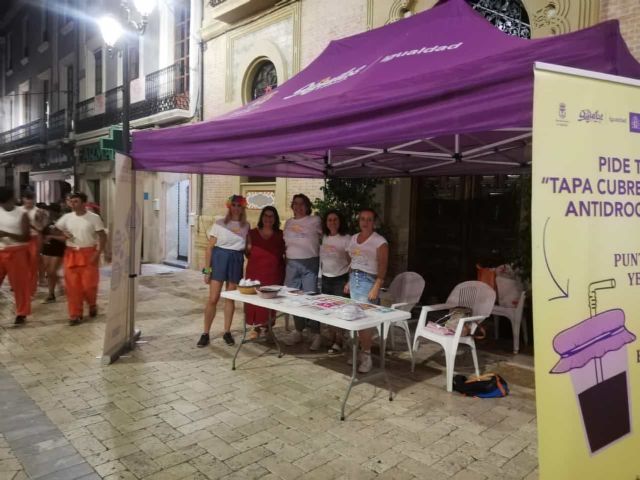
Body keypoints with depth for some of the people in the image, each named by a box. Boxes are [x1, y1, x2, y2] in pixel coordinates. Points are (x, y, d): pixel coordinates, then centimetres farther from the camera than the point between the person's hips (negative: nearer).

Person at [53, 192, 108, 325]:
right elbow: (55, 231, 11)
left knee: (89, 284, -3)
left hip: (89, 253, -3)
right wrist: (61, 236, -11)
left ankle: (92, 305, 27)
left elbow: (103, 236, -7)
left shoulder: (93, 218, -6)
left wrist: (98, 253, -16)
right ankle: (75, 314, 12)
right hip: (71, 253, 3)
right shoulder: (66, 217, 5)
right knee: (72, 285, 2)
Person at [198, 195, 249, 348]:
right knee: (213, 299, -4)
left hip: (236, 261, 3)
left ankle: (227, 332, 20)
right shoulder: (219, 224, -4)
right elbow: (210, 247, -3)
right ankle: (205, 333, 8)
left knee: (231, 298, 9)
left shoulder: (246, 226, 6)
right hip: (220, 259, -3)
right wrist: (207, 270, -7)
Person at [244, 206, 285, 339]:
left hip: (274, 273, 0)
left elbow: (285, 254, 8)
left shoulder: (280, 235, 4)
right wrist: (248, 247, -9)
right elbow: (248, 254, 11)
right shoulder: (252, 233, 5)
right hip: (255, 272, 1)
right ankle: (256, 328, 14)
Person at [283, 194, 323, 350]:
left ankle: (316, 334, 2)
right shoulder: (288, 222, 14)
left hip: (310, 263, -5)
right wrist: (287, 256, 15)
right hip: (292, 264, 5)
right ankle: (298, 331, 19)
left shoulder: (315, 220, 0)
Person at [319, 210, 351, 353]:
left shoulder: (346, 239, -8)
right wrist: (319, 277, 10)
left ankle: (338, 341, 5)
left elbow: (352, 261, -8)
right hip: (325, 278, 5)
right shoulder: (323, 238, 6)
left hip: (340, 278, -5)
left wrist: (350, 280, -14)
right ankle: (331, 338, 21)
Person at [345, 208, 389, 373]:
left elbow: (382, 267, -12)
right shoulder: (354, 238, 14)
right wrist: (349, 282, 16)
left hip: (368, 280, -7)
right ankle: (363, 351, 17)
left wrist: (376, 288, -20)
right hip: (354, 279, 7)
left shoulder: (380, 241, -7)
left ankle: (366, 356, 0)